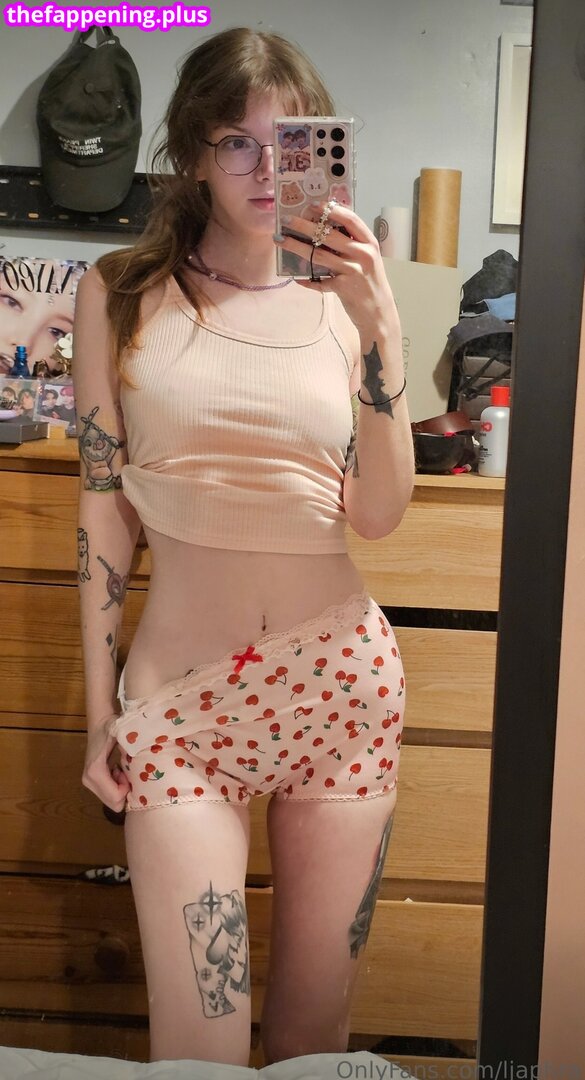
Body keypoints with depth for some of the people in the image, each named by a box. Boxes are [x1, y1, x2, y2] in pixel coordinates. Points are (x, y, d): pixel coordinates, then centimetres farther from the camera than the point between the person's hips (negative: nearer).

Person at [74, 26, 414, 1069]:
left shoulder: (339, 302, 5)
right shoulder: (122, 292, 2)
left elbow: (377, 514, -5)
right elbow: (102, 503, 3)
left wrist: (379, 328, -15)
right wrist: (99, 704, 3)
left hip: (342, 678, 2)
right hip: (181, 689, -1)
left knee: (315, 1023, 15)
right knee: (197, 1042, 0)